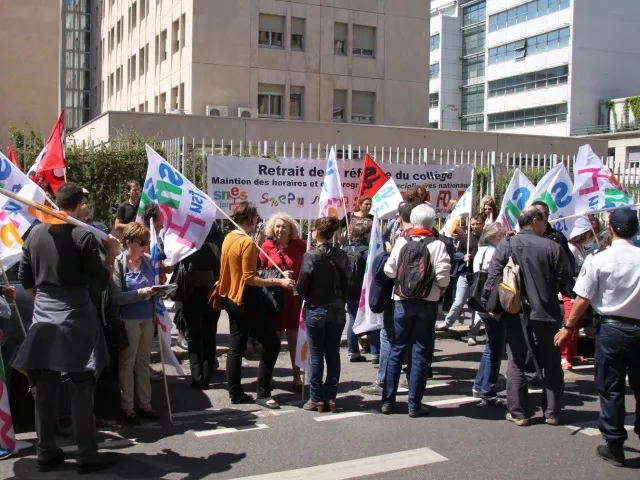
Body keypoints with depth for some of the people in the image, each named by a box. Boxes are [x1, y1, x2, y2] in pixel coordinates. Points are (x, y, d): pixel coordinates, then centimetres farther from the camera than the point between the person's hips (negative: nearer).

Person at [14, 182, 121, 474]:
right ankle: (87, 456, 10)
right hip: (76, 321, -5)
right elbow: (101, 283, -10)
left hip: (43, 319, 5)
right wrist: (112, 254, 2)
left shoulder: (35, 233, 5)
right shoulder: (83, 235, -12)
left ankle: (46, 454, 21)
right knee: (81, 392, 3)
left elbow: (25, 279, 13)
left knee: (44, 392, 11)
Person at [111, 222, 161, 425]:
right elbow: (116, 297, -18)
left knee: (143, 362, 13)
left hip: (148, 318, 5)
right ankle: (127, 408, 17)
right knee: (127, 363, 7)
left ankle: (145, 405, 22)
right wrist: (141, 292, -25)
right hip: (128, 319, -5)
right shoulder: (118, 263, -12)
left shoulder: (148, 260, 1)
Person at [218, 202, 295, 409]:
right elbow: (249, 278, -22)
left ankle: (235, 393, 16)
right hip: (246, 301, -10)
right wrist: (279, 282, -23)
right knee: (272, 343, -2)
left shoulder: (229, 238, 8)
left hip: (232, 299, 10)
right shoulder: (247, 242, -18)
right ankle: (263, 393, 0)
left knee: (236, 346, 12)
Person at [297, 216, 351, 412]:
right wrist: (341, 301, 13)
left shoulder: (311, 256, -13)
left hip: (316, 310, -4)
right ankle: (331, 398, 15)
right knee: (333, 354, 10)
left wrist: (305, 295, 9)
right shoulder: (341, 255, -2)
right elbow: (348, 282, 0)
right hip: (337, 309, 4)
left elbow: (302, 285, -12)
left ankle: (316, 399, 10)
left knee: (316, 355, 5)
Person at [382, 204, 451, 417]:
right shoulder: (437, 245, -8)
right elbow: (443, 277, -13)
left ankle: (388, 401, 15)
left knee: (396, 351, 11)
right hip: (427, 303, -2)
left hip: (402, 302, 2)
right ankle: (414, 404, 10)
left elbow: (389, 271, -4)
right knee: (420, 354, 6)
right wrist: (440, 289, 8)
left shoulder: (401, 241, -3)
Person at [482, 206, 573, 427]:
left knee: (517, 363, 8)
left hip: (515, 312, 1)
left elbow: (493, 277, -8)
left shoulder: (506, 245, -5)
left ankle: (518, 413, 11)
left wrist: (491, 306, -1)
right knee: (551, 364, 13)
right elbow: (565, 278, -5)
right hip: (545, 312, 0)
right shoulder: (552, 247, -8)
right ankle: (552, 412, 19)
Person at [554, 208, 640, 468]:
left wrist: (568, 327, 1)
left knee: (611, 389, 6)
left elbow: (582, 300, -10)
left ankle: (614, 446, 12)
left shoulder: (599, 259, -10)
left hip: (611, 329, -3)